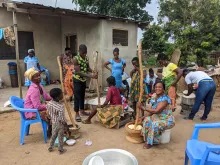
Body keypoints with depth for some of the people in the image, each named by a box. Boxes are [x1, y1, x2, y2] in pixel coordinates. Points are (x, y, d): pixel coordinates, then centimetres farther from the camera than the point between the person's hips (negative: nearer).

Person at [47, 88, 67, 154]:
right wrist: (65, 123, -9)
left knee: (53, 135, 26)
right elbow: (61, 119, -27)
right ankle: (61, 150, 30)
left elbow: (49, 114, 1)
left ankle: (50, 147, 42)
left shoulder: (49, 103, -12)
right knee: (60, 137, 14)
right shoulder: (60, 106, -33)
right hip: (60, 124, -6)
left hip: (53, 123, 6)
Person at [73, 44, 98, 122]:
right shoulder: (76, 59, -22)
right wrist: (91, 76, -33)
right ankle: (77, 114, 8)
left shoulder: (86, 58, -1)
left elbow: (88, 68, 5)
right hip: (77, 80, -6)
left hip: (84, 79, 7)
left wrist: (93, 71, -18)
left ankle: (82, 111, 29)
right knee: (77, 96, -2)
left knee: (82, 95, 15)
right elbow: (78, 72, -27)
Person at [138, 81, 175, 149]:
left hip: (167, 120, -8)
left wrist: (143, 108, -31)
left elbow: (156, 111, -32)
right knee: (147, 120, -15)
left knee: (155, 124, -31)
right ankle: (147, 140, -1)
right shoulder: (154, 98, 0)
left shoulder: (164, 99, -25)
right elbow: (150, 111, -1)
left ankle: (150, 142, -9)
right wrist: (143, 117, -17)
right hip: (158, 117, 8)